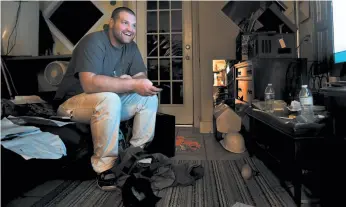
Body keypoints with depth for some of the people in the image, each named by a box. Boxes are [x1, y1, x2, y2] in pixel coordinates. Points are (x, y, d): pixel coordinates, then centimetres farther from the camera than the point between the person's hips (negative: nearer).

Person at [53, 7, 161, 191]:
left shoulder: (131, 46, 2)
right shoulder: (94, 41, -20)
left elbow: (142, 78, -5)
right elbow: (89, 83, -34)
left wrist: (127, 83, -27)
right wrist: (132, 84, -35)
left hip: (109, 101, 7)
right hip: (73, 103, -7)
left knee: (149, 96, -8)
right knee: (109, 99, -37)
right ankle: (105, 167, -23)